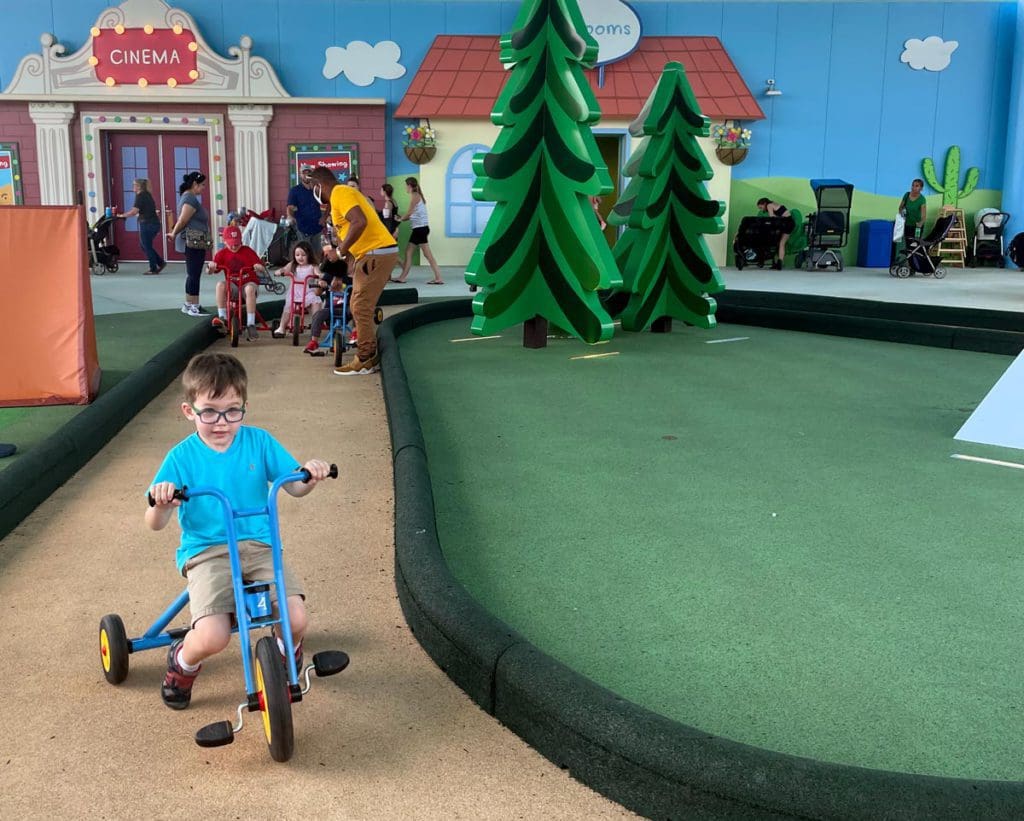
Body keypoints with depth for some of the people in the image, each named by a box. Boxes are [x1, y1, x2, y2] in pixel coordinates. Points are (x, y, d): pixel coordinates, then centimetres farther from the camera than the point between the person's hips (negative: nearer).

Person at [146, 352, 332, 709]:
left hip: (259, 545, 2)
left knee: (296, 620, -20)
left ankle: (287, 654, 20)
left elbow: (294, 487, 4)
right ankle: (182, 661, 14)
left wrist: (311, 475, -19)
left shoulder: (259, 441, 2)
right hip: (206, 552, -2)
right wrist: (161, 503, -28)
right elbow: (155, 524, -4)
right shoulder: (182, 457, -3)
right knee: (212, 638, -25)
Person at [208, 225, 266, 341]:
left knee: (250, 288, -37)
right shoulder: (222, 254, 3)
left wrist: (259, 267, -28)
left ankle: (250, 325, -38)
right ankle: (222, 318, -28)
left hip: (249, 282, -2)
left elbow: (262, 270, -4)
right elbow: (211, 271, -3)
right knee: (221, 285, -30)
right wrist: (211, 267, -27)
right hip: (232, 286, 2)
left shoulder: (248, 251, -1)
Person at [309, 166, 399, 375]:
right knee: (359, 307, 15)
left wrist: (342, 250, -16)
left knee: (361, 308, -6)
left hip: (376, 254, -10)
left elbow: (360, 222, -26)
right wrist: (350, 268, 22)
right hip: (374, 253, 10)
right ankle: (370, 356, 21)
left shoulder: (339, 194, -11)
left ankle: (365, 361, 0)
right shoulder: (343, 193, 20)